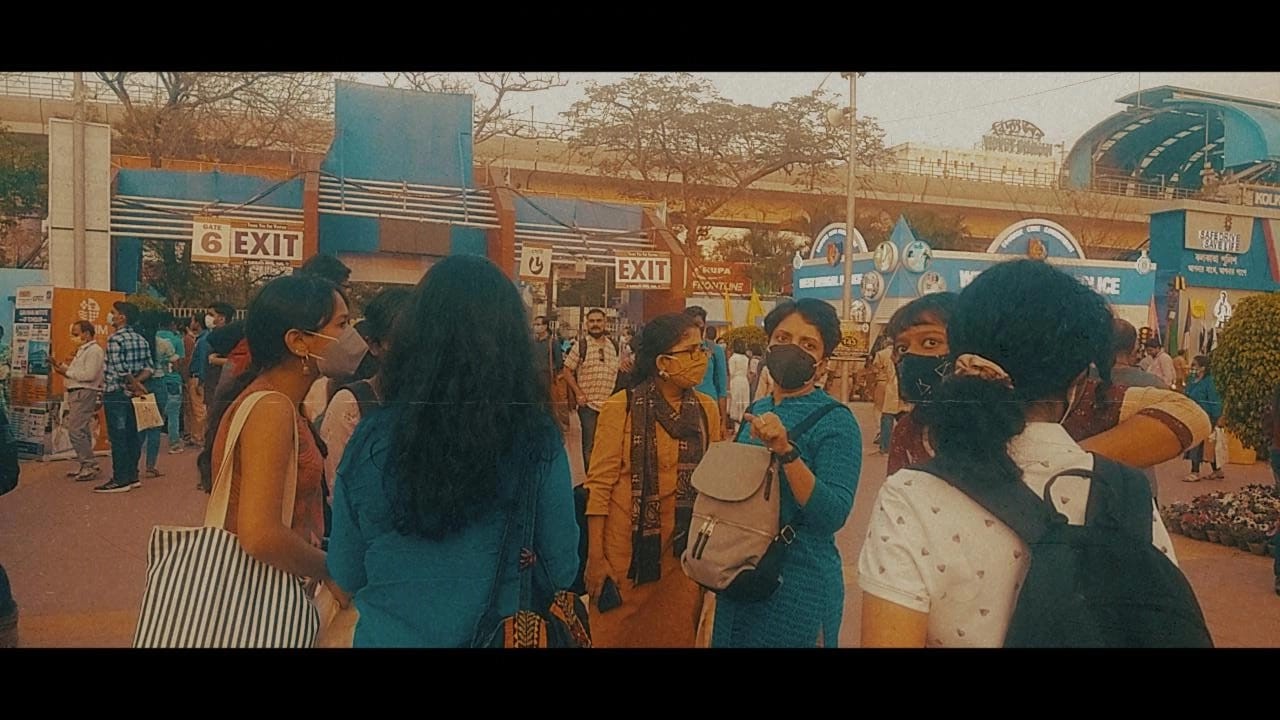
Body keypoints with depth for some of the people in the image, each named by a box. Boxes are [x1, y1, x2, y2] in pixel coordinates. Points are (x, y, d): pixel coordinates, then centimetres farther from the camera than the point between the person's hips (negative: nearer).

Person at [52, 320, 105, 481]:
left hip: (85, 393, -10)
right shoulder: (82, 350, 22)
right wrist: (64, 368, 6)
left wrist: (67, 372, -13)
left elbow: (90, 375, -20)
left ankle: (90, 465, -10)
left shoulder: (94, 350, -10)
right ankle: (86, 465, 16)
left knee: (76, 430, -13)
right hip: (76, 393, 10)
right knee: (82, 431, 11)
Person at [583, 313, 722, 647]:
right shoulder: (621, 408, -11)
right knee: (618, 635, 13)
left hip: (685, 553, 4)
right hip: (627, 550, -4)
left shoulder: (707, 409, 2)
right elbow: (599, 484, -10)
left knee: (676, 635, 17)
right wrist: (595, 556, -12)